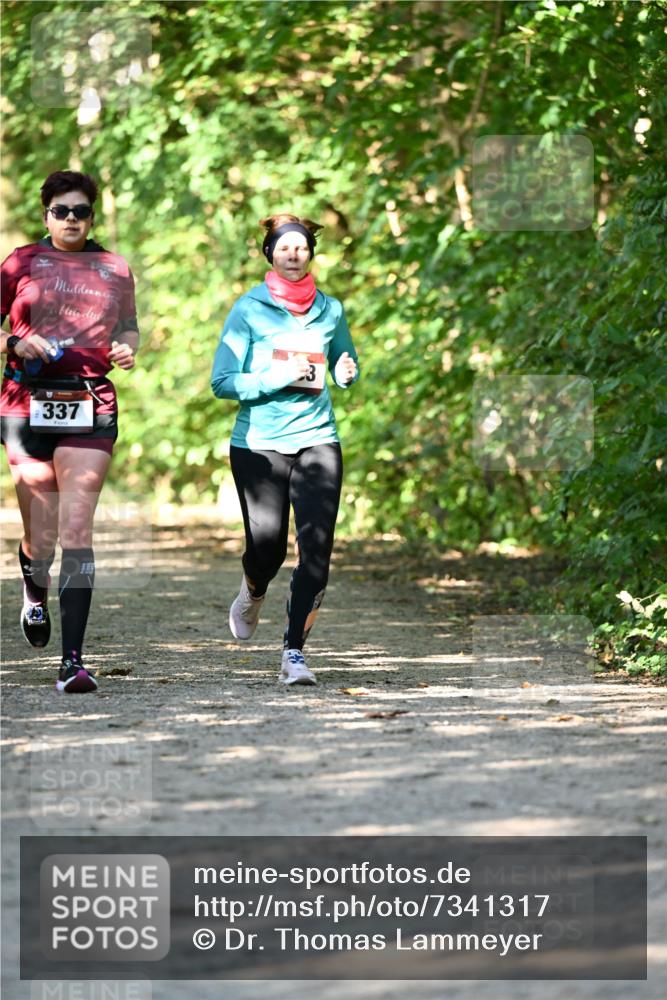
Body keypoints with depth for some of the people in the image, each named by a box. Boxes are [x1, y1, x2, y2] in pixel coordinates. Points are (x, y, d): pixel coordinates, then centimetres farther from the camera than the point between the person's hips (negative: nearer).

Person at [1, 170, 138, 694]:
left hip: (91, 407, 0)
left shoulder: (114, 269, 12)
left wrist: (126, 348, 2)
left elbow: (129, 326, 24)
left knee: (77, 529, -12)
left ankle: (74, 660, -14)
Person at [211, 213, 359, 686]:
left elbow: (346, 364, 25)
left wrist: (347, 372, 1)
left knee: (317, 550, -11)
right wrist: (279, 378, -15)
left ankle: (295, 653, -4)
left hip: (317, 439, 2)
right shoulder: (249, 309, -1)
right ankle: (253, 595, 35)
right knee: (266, 545, -3)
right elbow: (223, 382, -5)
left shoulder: (330, 309, 9)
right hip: (258, 442, -2)